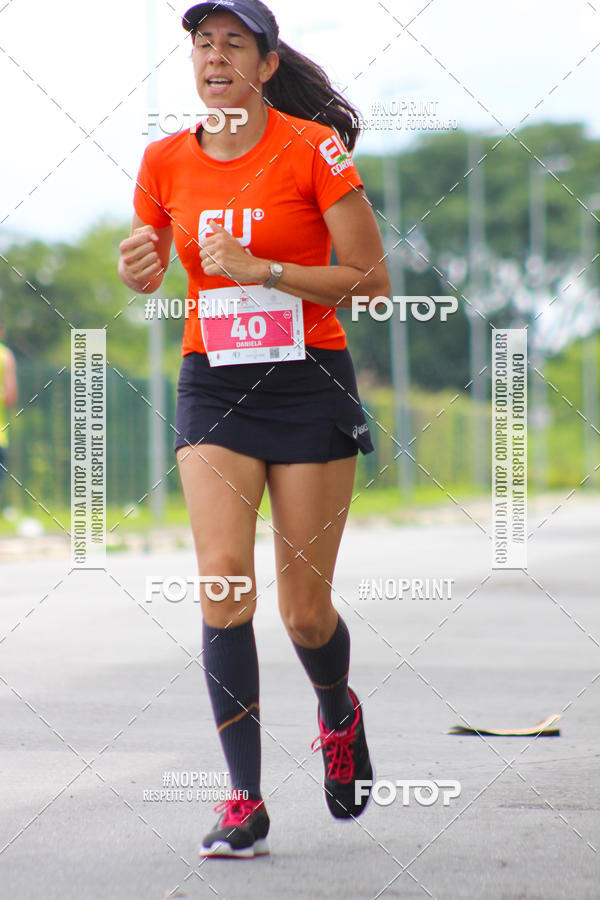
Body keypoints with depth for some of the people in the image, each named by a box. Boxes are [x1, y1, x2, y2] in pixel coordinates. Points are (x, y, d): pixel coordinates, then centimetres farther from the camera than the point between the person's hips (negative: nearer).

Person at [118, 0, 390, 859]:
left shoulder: (313, 147, -7)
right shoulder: (166, 161, 4)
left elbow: (372, 279, -8)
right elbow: (148, 275, 18)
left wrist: (261, 270, -18)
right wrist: (137, 267, -6)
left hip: (311, 384, -2)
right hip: (214, 390, 2)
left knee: (305, 609, 1)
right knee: (222, 577, -16)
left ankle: (338, 715, 37)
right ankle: (244, 803, -11)